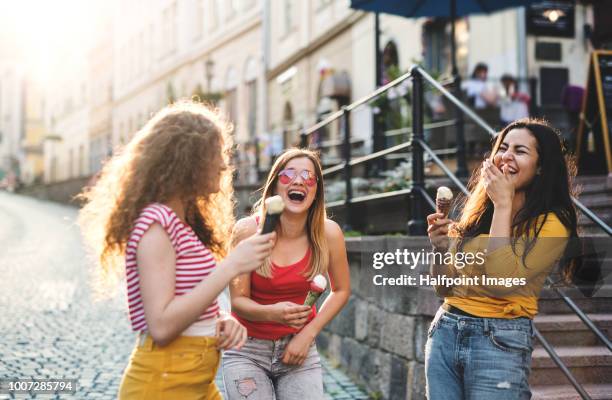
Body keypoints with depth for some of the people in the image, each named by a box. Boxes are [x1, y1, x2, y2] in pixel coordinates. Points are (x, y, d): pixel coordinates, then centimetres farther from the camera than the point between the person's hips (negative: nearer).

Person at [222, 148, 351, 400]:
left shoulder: (329, 233, -11)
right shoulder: (248, 230, -16)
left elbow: (341, 290, 5)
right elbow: (238, 301, -12)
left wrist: (309, 333, -4)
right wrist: (273, 313, -31)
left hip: (299, 349, 2)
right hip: (247, 351, -1)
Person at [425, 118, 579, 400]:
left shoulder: (551, 224, -8)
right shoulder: (477, 212, 8)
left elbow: (499, 281, -22)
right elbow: (446, 288, 11)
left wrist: (503, 204, -16)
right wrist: (441, 250, -9)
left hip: (499, 342, -5)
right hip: (444, 331, 5)